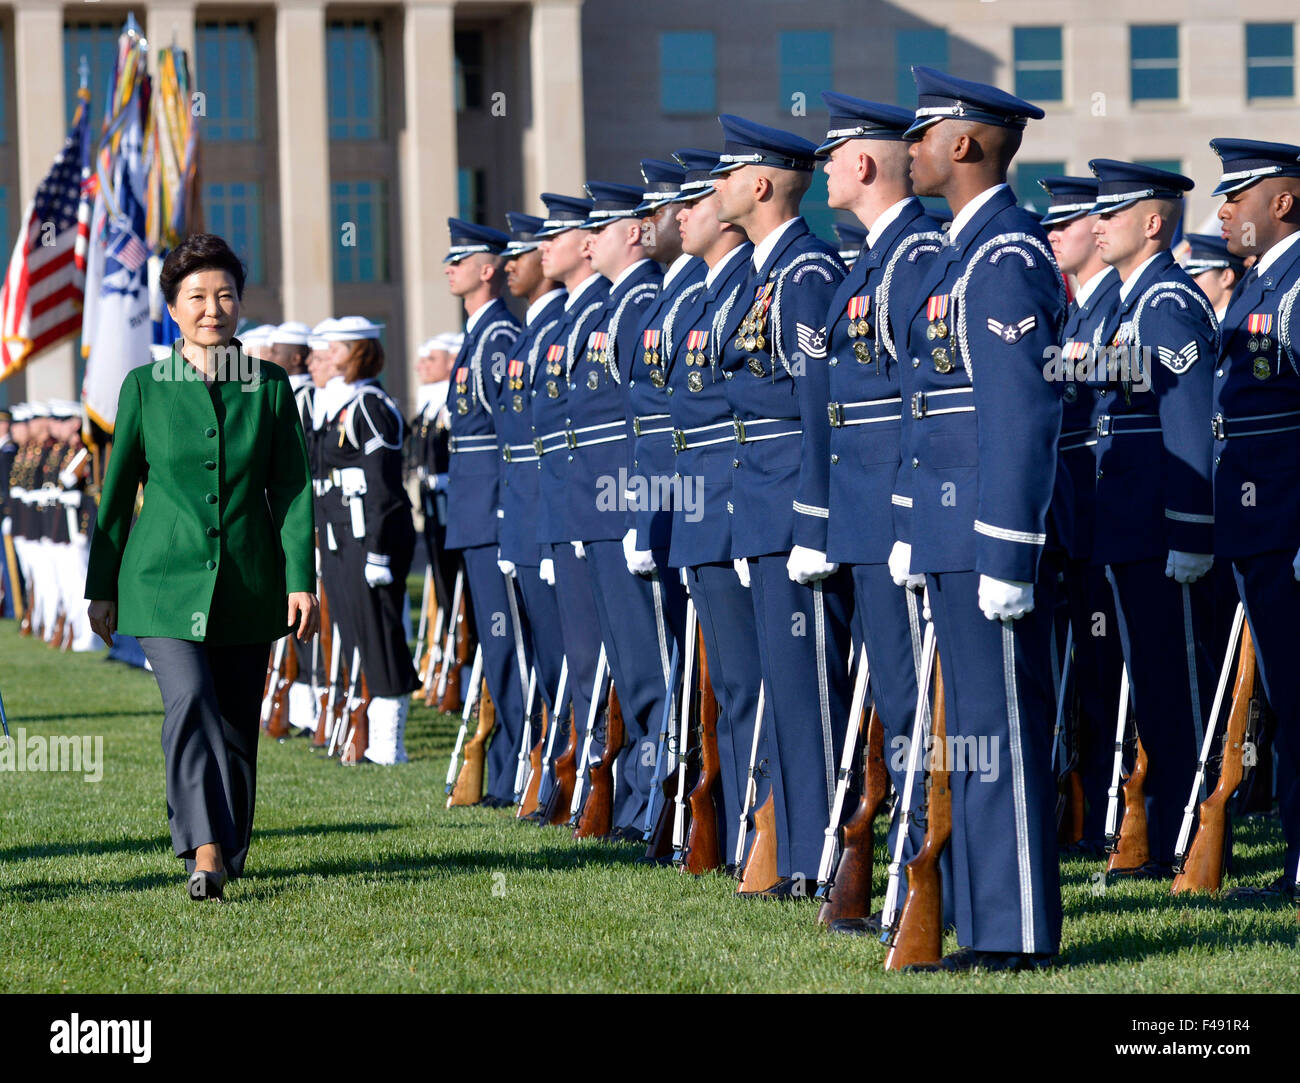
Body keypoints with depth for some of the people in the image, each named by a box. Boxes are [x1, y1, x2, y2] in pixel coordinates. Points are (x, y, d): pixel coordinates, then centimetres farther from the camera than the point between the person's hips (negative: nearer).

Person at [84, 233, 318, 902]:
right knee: (190, 703, -21)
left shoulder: (269, 388, 4)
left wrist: (301, 580, -5)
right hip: (165, 578, -2)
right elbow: (117, 489, 8)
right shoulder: (144, 387, 2)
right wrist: (102, 588, 7)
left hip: (247, 584, 2)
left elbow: (293, 489, 4)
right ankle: (203, 851, -24)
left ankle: (229, 848, 25)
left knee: (237, 720, 7)